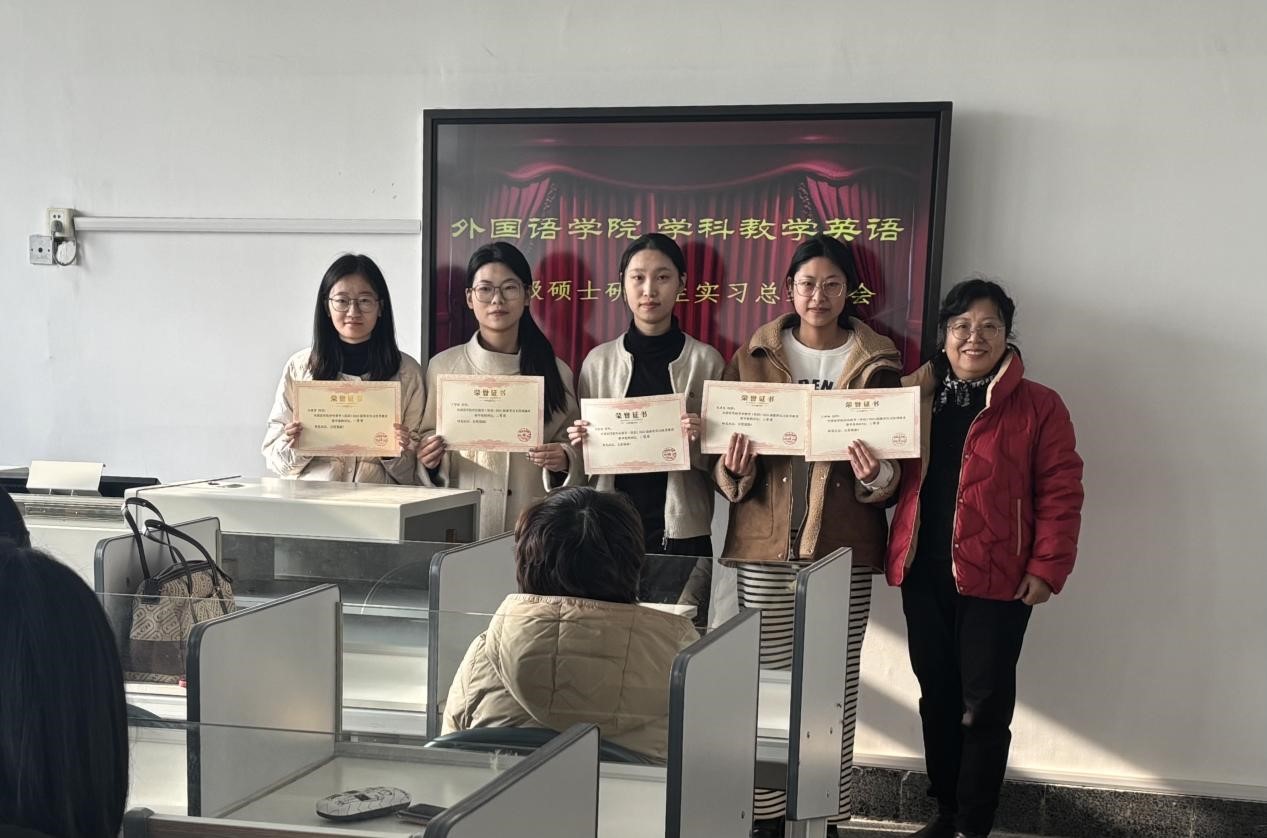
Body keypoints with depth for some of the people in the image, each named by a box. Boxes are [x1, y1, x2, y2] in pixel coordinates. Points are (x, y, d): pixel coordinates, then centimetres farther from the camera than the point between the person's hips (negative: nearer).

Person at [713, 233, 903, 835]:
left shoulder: (878, 363, 5)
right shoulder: (755, 357, 8)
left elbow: (898, 464, 5)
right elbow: (727, 469, 9)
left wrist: (876, 475, -16)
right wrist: (736, 468, -13)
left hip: (843, 546, -1)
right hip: (765, 543, 1)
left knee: (836, 682, 0)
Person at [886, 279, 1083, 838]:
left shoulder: (1038, 407, -3)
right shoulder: (917, 398, 10)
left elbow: (1060, 493, -6)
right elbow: (893, 479, 17)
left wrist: (1046, 568, -12)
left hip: (995, 580, -4)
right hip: (924, 575, 4)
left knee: (984, 707, 1)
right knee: (937, 699, 13)